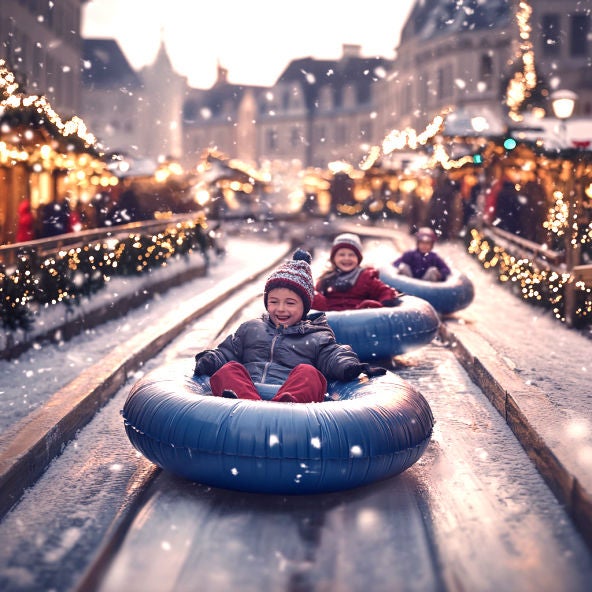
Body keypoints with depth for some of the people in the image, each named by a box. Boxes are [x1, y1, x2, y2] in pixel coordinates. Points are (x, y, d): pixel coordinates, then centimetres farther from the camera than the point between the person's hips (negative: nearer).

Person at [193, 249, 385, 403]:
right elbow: (227, 351, 29)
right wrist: (206, 361, 6)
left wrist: (351, 367, -13)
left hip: (289, 392, -2)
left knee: (308, 372, -30)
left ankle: (284, 407, -64)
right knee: (228, 369, -26)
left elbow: (334, 358, 11)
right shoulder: (250, 328, 32)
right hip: (247, 389, 2)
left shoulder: (317, 337, 24)